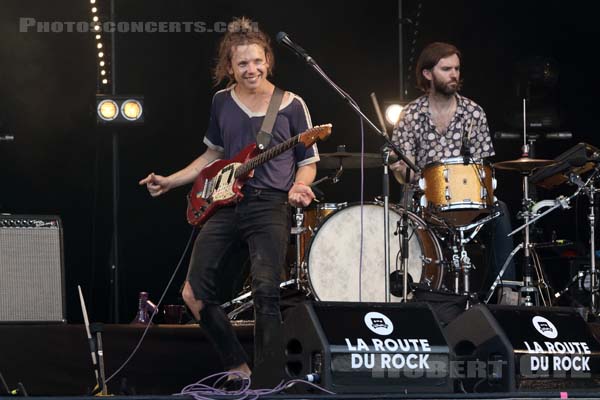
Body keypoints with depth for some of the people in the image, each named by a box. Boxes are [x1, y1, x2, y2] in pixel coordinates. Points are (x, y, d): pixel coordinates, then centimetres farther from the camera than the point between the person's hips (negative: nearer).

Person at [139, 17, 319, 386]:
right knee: (194, 293, -7)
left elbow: (309, 162, 6)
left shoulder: (291, 106, 0)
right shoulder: (222, 102, 11)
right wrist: (171, 181, 18)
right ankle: (237, 366, 9)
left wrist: (298, 187, -15)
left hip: (271, 205, -4)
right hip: (227, 202, 4)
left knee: (266, 290, -23)